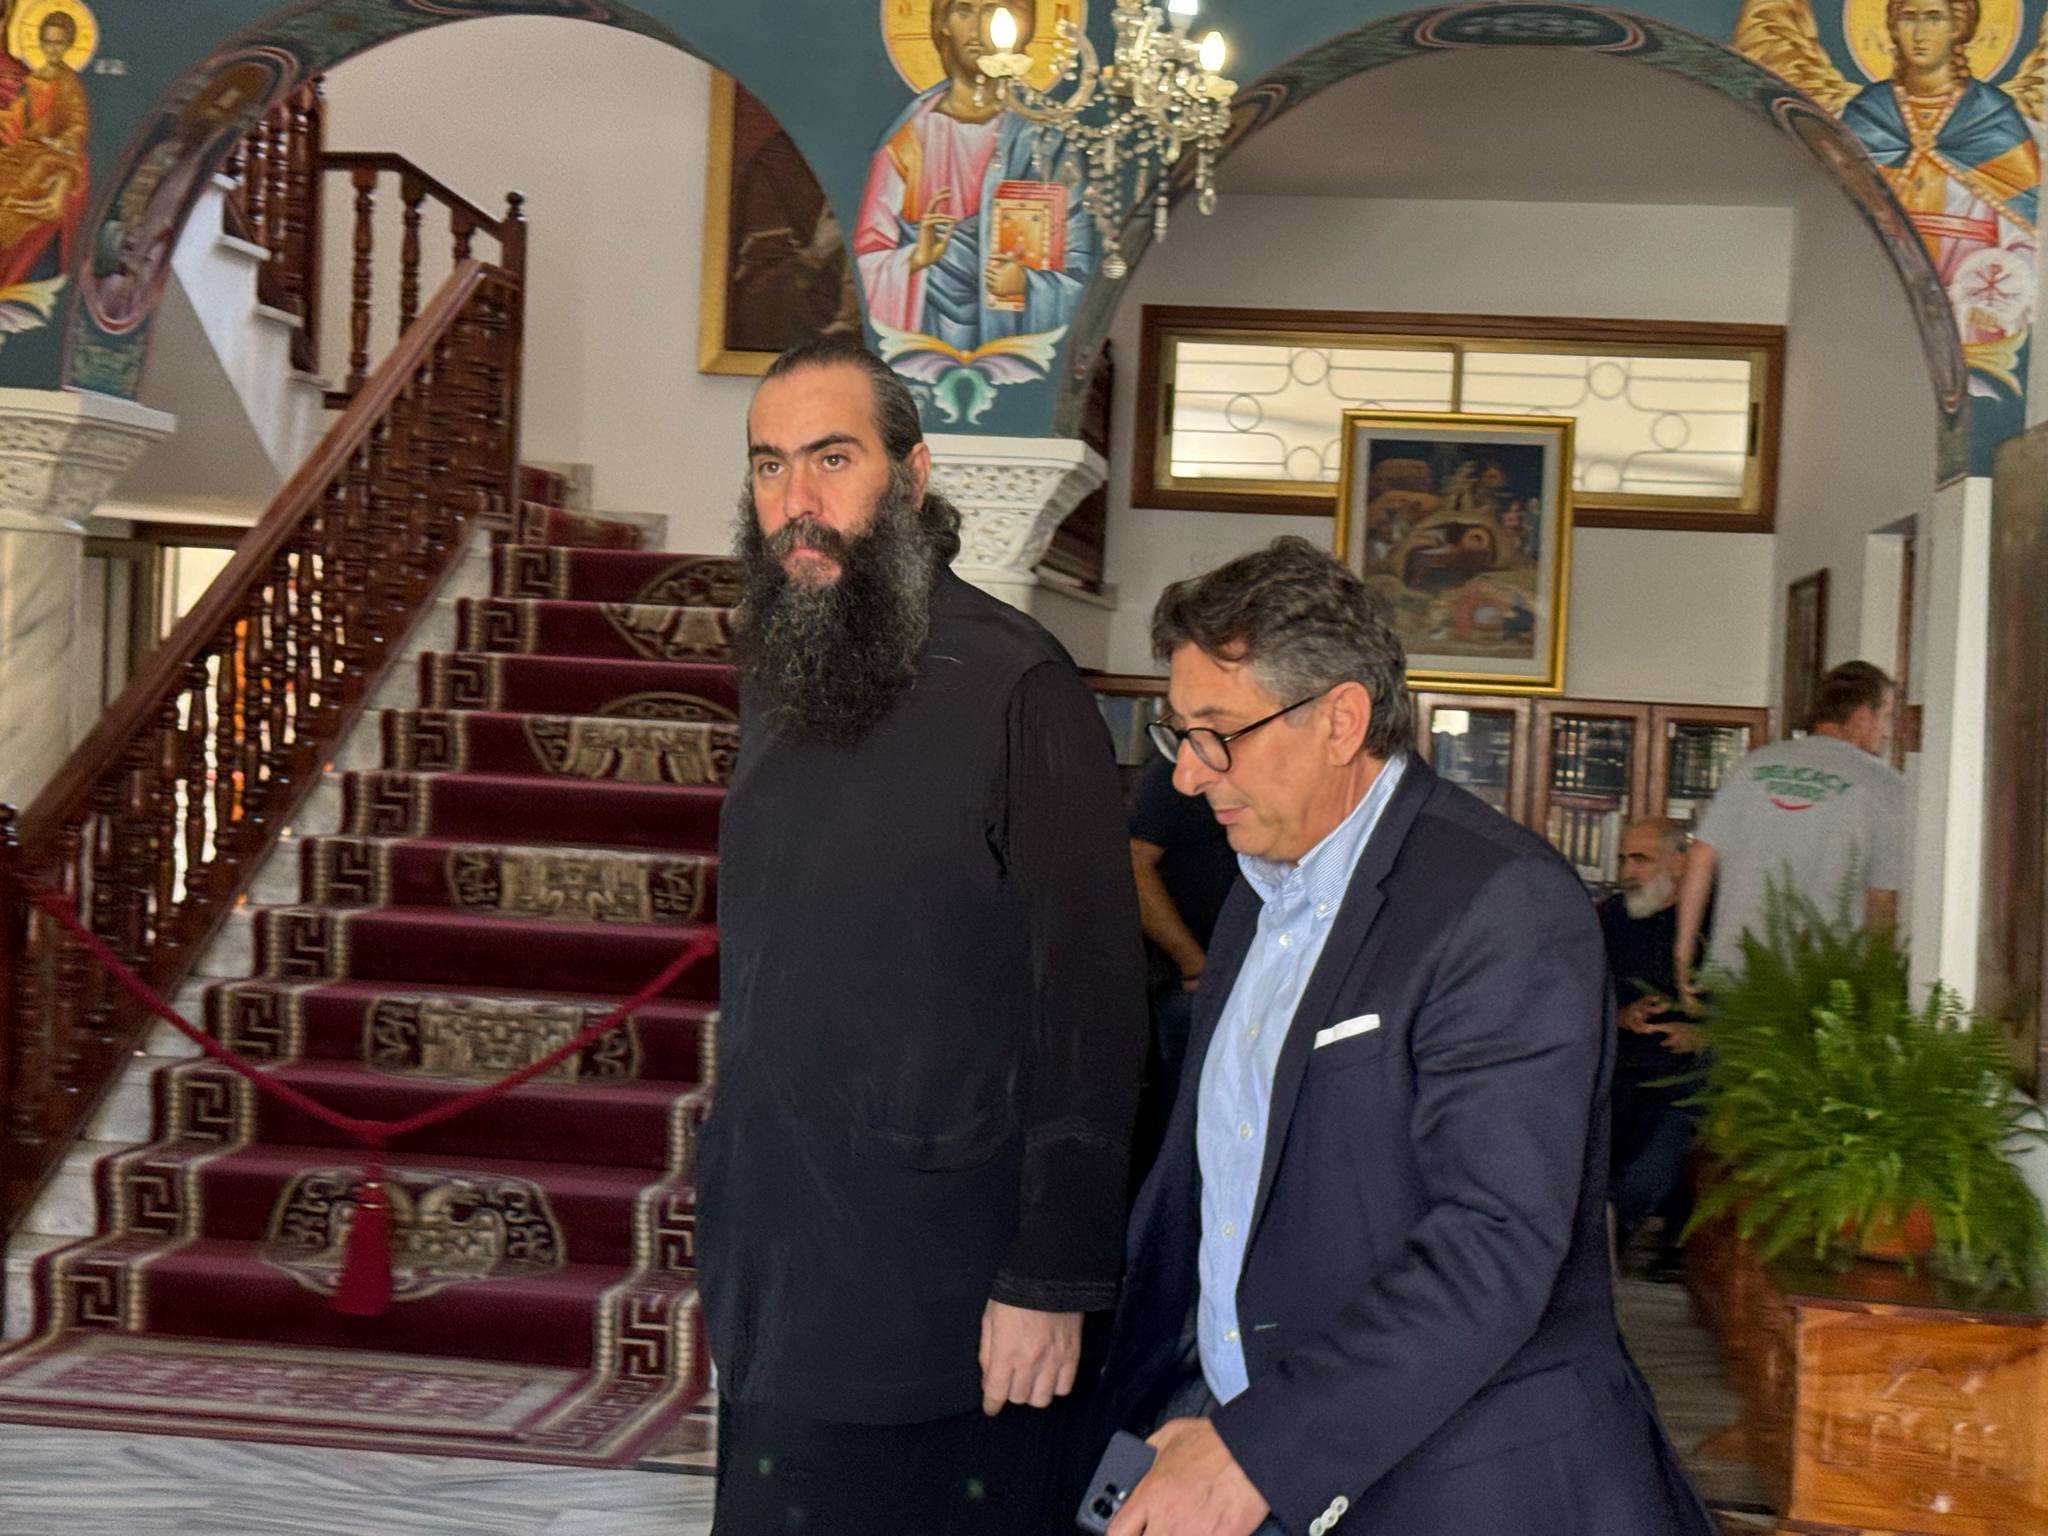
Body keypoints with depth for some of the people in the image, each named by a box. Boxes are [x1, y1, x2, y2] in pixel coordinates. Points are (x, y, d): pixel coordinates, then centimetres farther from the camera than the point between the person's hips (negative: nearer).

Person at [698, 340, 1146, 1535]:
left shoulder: (1016, 690, -15)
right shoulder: (776, 682, 9)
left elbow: (1089, 1005, -16)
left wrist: (1055, 1281, -17)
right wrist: (731, 1231, 13)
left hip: (943, 1305, -7)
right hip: (777, 1280, 7)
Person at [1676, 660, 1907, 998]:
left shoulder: (1754, 764, 10)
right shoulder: (1882, 784, -1)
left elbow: (1701, 858, 8)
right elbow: (1883, 899, -2)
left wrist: (1683, 953, 13)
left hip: (1731, 970, 4)